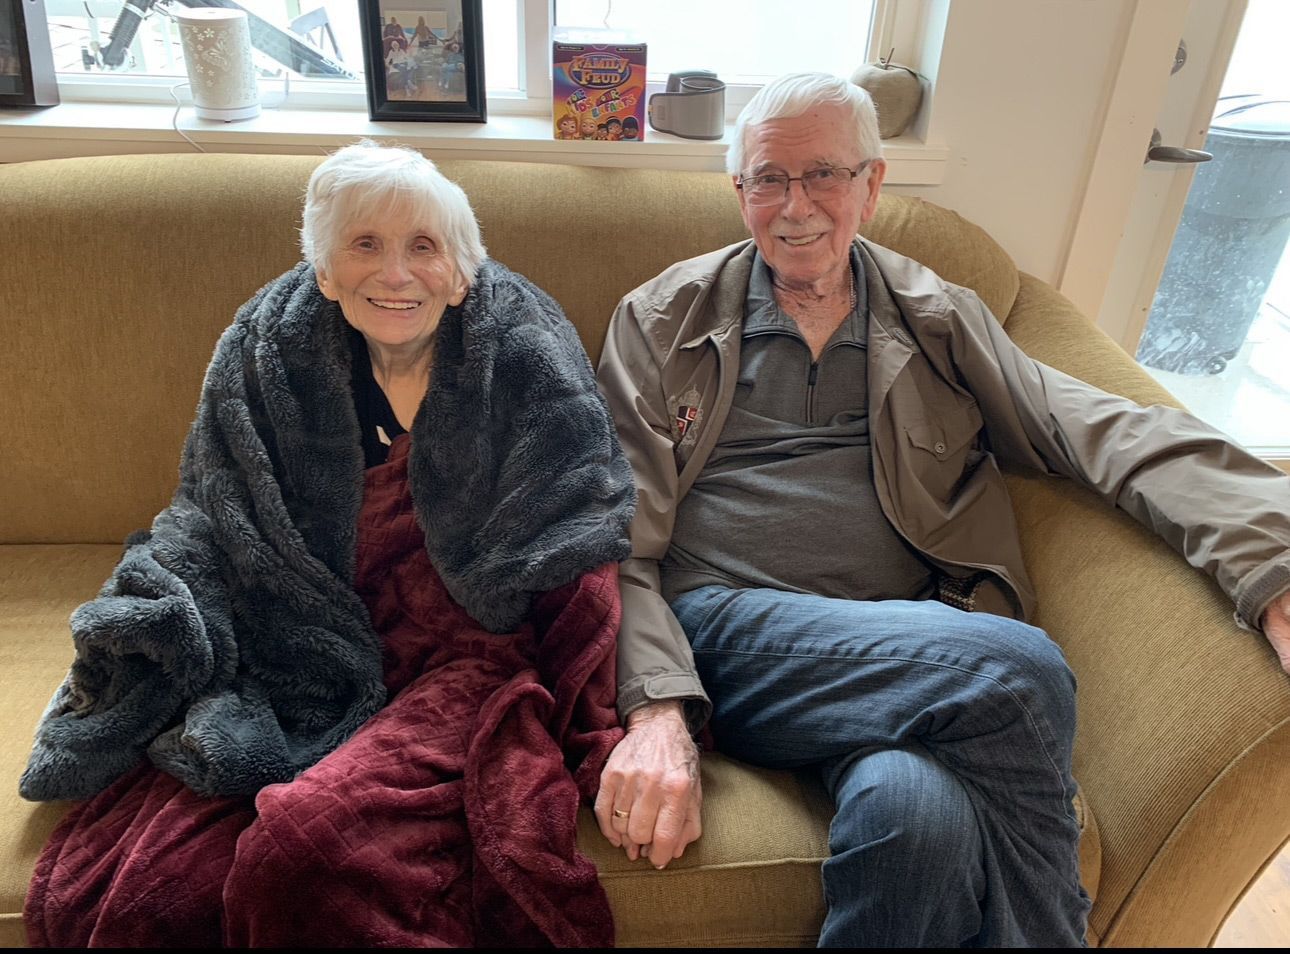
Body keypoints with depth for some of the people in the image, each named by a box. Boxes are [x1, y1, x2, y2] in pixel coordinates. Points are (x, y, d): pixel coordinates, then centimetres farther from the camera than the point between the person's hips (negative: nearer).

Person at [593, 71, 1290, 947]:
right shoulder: (663, 319, 10)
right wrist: (656, 710, -15)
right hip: (724, 632, -1)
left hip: (902, 651, 2)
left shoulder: (942, 323, 16)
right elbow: (616, 536, 2)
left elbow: (1112, 434, 4)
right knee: (1018, 671, -27)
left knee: (915, 812, -33)